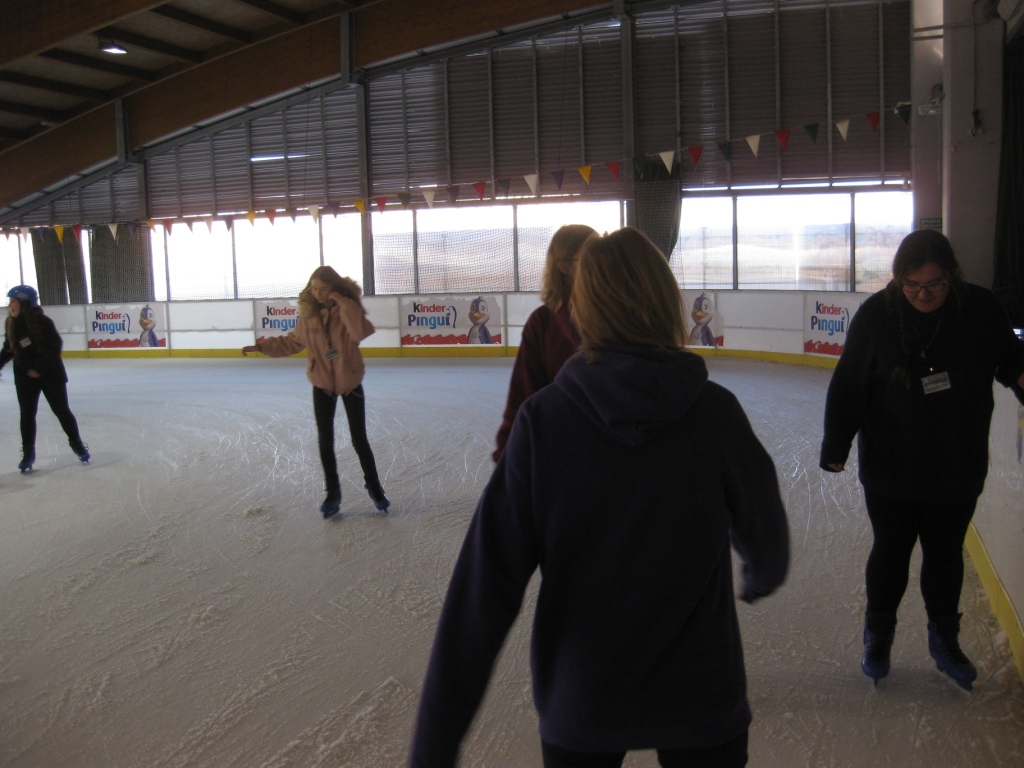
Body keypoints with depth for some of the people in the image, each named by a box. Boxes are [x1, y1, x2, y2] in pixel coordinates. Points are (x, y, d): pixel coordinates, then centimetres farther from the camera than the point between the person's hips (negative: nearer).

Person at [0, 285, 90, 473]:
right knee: (27, 414, 5)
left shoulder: (43, 322, -18)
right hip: (24, 377, 4)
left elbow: (55, 346, -20)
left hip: (50, 374, -4)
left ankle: (77, 444, 23)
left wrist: (39, 368, -22)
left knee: (62, 410, 5)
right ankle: (28, 452, 17)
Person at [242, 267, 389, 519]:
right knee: (325, 442, 6)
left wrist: (342, 302, -35)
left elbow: (361, 331, -36)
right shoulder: (309, 313, -6)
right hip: (322, 385, 3)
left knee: (359, 440, 4)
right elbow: (293, 342, 5)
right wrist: (262, 346, -2)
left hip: (350, 384, -3)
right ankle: (332, 492, 22)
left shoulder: (349, 309, -16)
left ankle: (374, 486, 24)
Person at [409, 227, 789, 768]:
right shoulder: (716, 411, -14)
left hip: (579, 701, 1)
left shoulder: (541, 418, -16)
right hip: (700, 701, -1)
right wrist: (761, 578, 28)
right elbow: (763, 529, 3)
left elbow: (485, 586, -18)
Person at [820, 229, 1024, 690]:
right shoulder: (877, 314, -12)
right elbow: (848, 385, -6)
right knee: (890, 552, 12)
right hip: (891, 468, -1)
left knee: (946, 555, 16)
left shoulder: (980, 309, -9)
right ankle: (878, 634, 36)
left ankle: (945, 639, 38)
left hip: (958, 471, 2)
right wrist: (835, 447, -5)